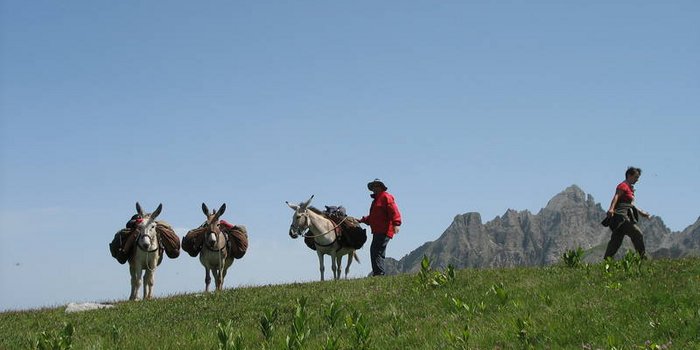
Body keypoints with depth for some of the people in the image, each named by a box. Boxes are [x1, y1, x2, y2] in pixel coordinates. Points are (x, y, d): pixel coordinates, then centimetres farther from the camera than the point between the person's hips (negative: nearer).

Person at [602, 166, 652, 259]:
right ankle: (643, 258, -8)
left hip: (625, 217, 10)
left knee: (616, 241, 6)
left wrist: (641, 212, 39)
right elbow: (616, 197, -23)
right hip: (621, 215, -10)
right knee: (638, 234, -11)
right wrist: (611, 209, -40)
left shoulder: (630, 188, 24)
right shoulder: (623, 186, -7)